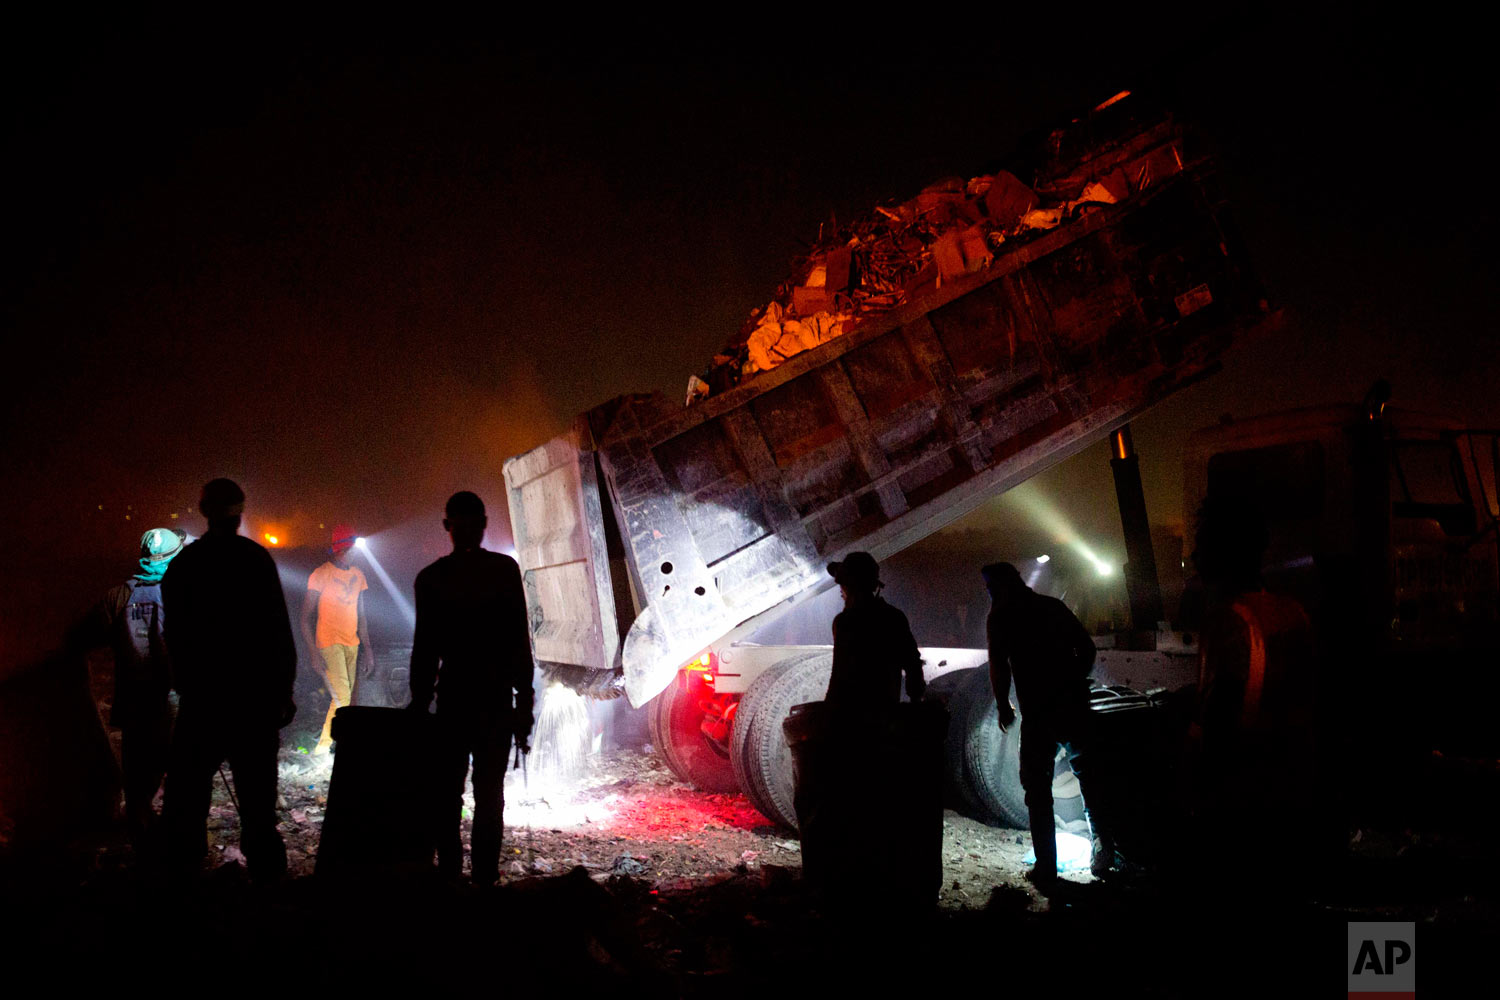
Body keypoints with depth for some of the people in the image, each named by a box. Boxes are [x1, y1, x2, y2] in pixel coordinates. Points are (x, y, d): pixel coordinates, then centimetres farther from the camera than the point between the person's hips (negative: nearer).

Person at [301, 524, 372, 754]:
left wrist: (367, 648, 14)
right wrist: (312, 651, -13)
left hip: (352, 643, 6)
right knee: (341, 697, -13)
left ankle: (325, 742, 15)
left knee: (344, 697, 5)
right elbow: (306, 617, -6)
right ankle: (324, 742, 0)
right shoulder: (321, 574, -7)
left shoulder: (357, 575, 11)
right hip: (329, 642, -6)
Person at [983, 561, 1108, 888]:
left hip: (1037, 711, -4)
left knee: (1037, 788, 4)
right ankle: (1103, 846, 24)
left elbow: (998, 666, -8)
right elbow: (1087, 647, 14)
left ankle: (1046, 869, 3)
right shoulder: (1053, 606, 12)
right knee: (1086, 774, 21)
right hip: (1074, 702, 4)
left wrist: (1003, 707, 4)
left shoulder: (1001, 617, -1)